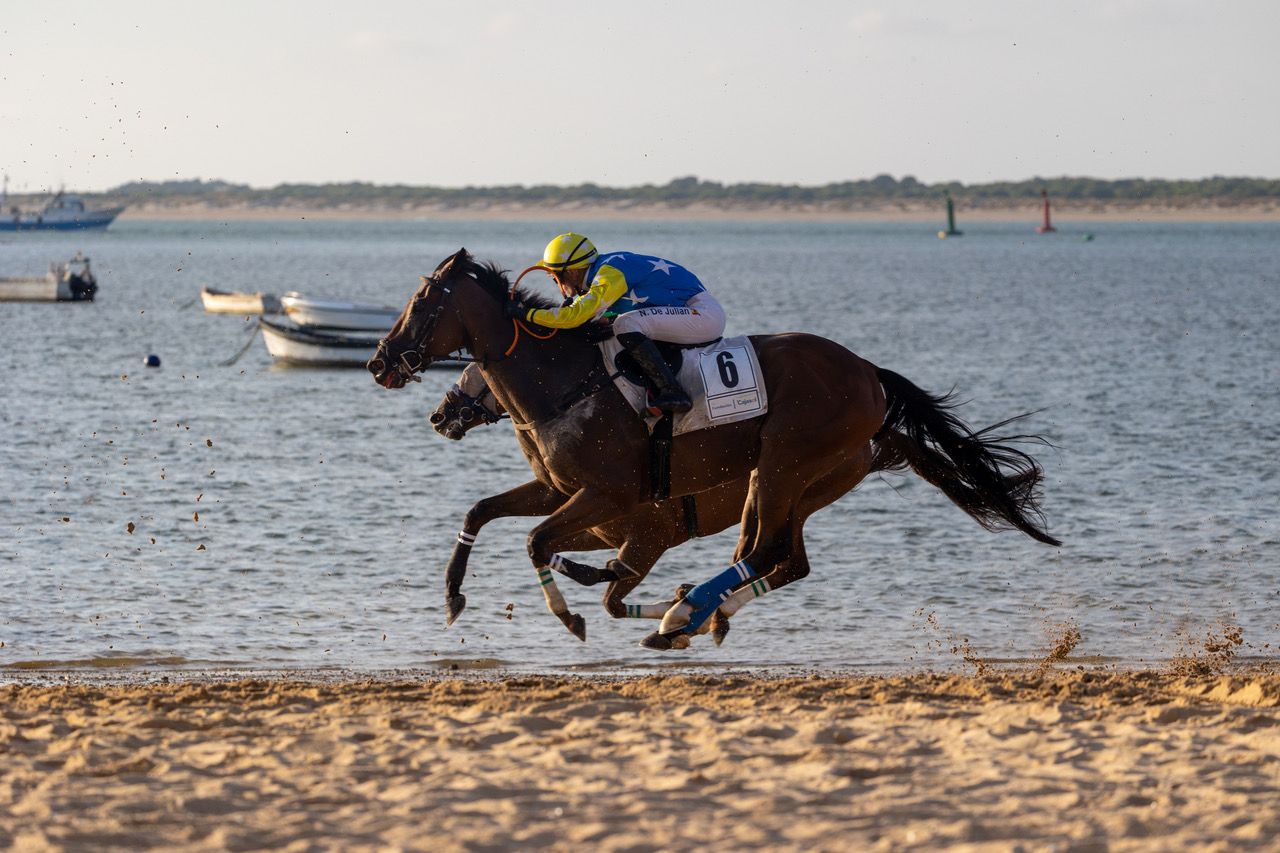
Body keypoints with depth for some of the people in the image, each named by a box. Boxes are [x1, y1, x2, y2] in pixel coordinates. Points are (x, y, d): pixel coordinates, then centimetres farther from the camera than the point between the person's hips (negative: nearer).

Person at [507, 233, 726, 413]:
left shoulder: (609, 276, -17)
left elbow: (575, 315, -24)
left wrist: (526, 313, -18)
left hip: (702, 313, -10)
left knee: (627, 326, -23)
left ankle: (671, 392, -28)